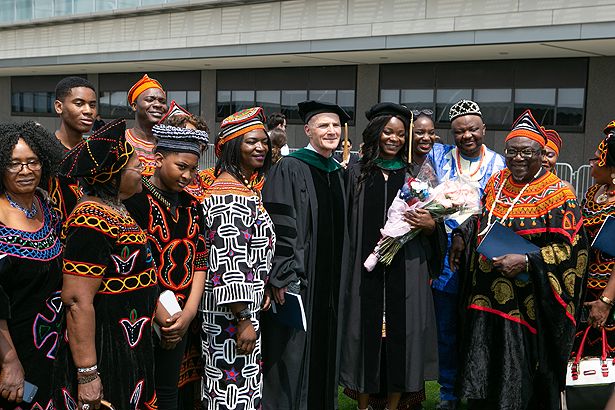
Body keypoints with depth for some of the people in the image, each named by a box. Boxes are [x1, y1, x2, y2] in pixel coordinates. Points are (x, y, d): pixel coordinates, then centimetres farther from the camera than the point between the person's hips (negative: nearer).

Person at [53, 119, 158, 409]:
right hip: (104, 355, -9)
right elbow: (77, 301, -26)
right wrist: (87, 375, -25)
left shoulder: (114, 208, 7)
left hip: (130, 347, 9)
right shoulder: (93, 222, -22)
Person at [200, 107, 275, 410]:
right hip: (231, 315, -10)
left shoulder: (246, 187, 12)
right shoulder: (229, 195, -20)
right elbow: (229, 262, -24)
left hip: (246, 307, 10)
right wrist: (243, 320, -23)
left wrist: (262, 291, 19)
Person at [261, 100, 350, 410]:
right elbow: (278, 226, -14)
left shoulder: (339, 173, 12)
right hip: (298, 276, -6)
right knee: (292, 347, -1)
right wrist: (282, 276, -20)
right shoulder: (290, 169, -9)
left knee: (323, 347, 13)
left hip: (330, 279, 7)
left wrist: (341, 275, 14)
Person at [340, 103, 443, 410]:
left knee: (400, 337, 2)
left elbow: (436, 229, 10)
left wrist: (430, 224, -12)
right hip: (366, 271, 0)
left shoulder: (416, 175, 8)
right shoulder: (357, 173, 6)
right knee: (366, 333, 3)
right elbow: (347, 224, 6)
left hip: (406, 272, 1)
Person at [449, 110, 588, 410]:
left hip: (526, 305, -5)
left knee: (520, 384, 4)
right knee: (481, 377, 14)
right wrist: (461, 235, 9)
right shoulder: (496, 182, 8)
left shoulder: (557, 195, -10)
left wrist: (526, 261, -25)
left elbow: (570, 249, -15)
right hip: (485, 296, 6)